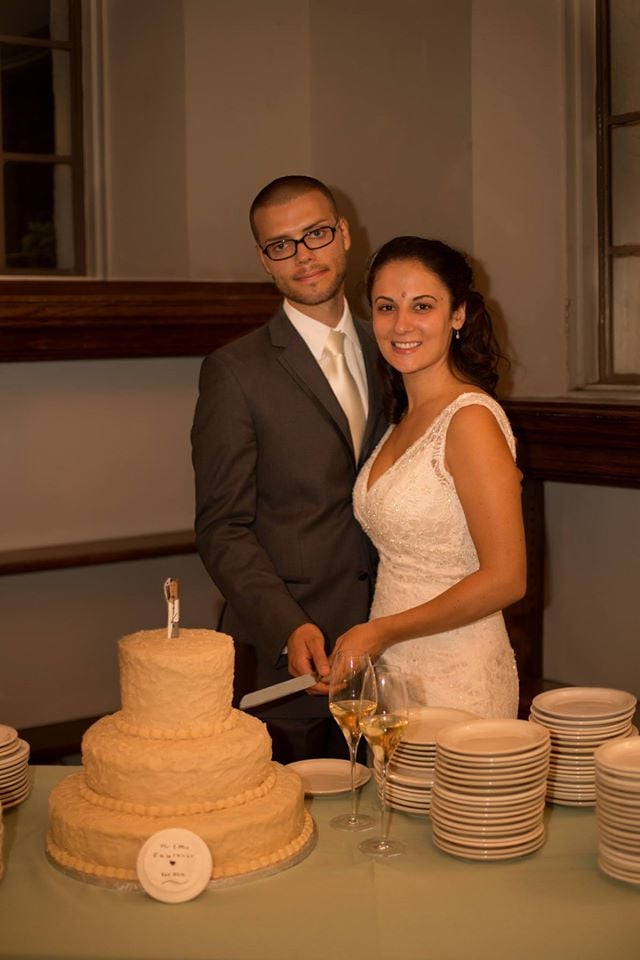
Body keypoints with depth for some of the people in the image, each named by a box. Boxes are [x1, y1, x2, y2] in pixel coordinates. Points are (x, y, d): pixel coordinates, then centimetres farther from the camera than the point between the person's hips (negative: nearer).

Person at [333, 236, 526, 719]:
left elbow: (505, 579, -19)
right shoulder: (406, 420, 10)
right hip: (394, 670, 7)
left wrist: (382, 632, -13)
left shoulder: (470, 418, -16)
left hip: (456, 679, -7)